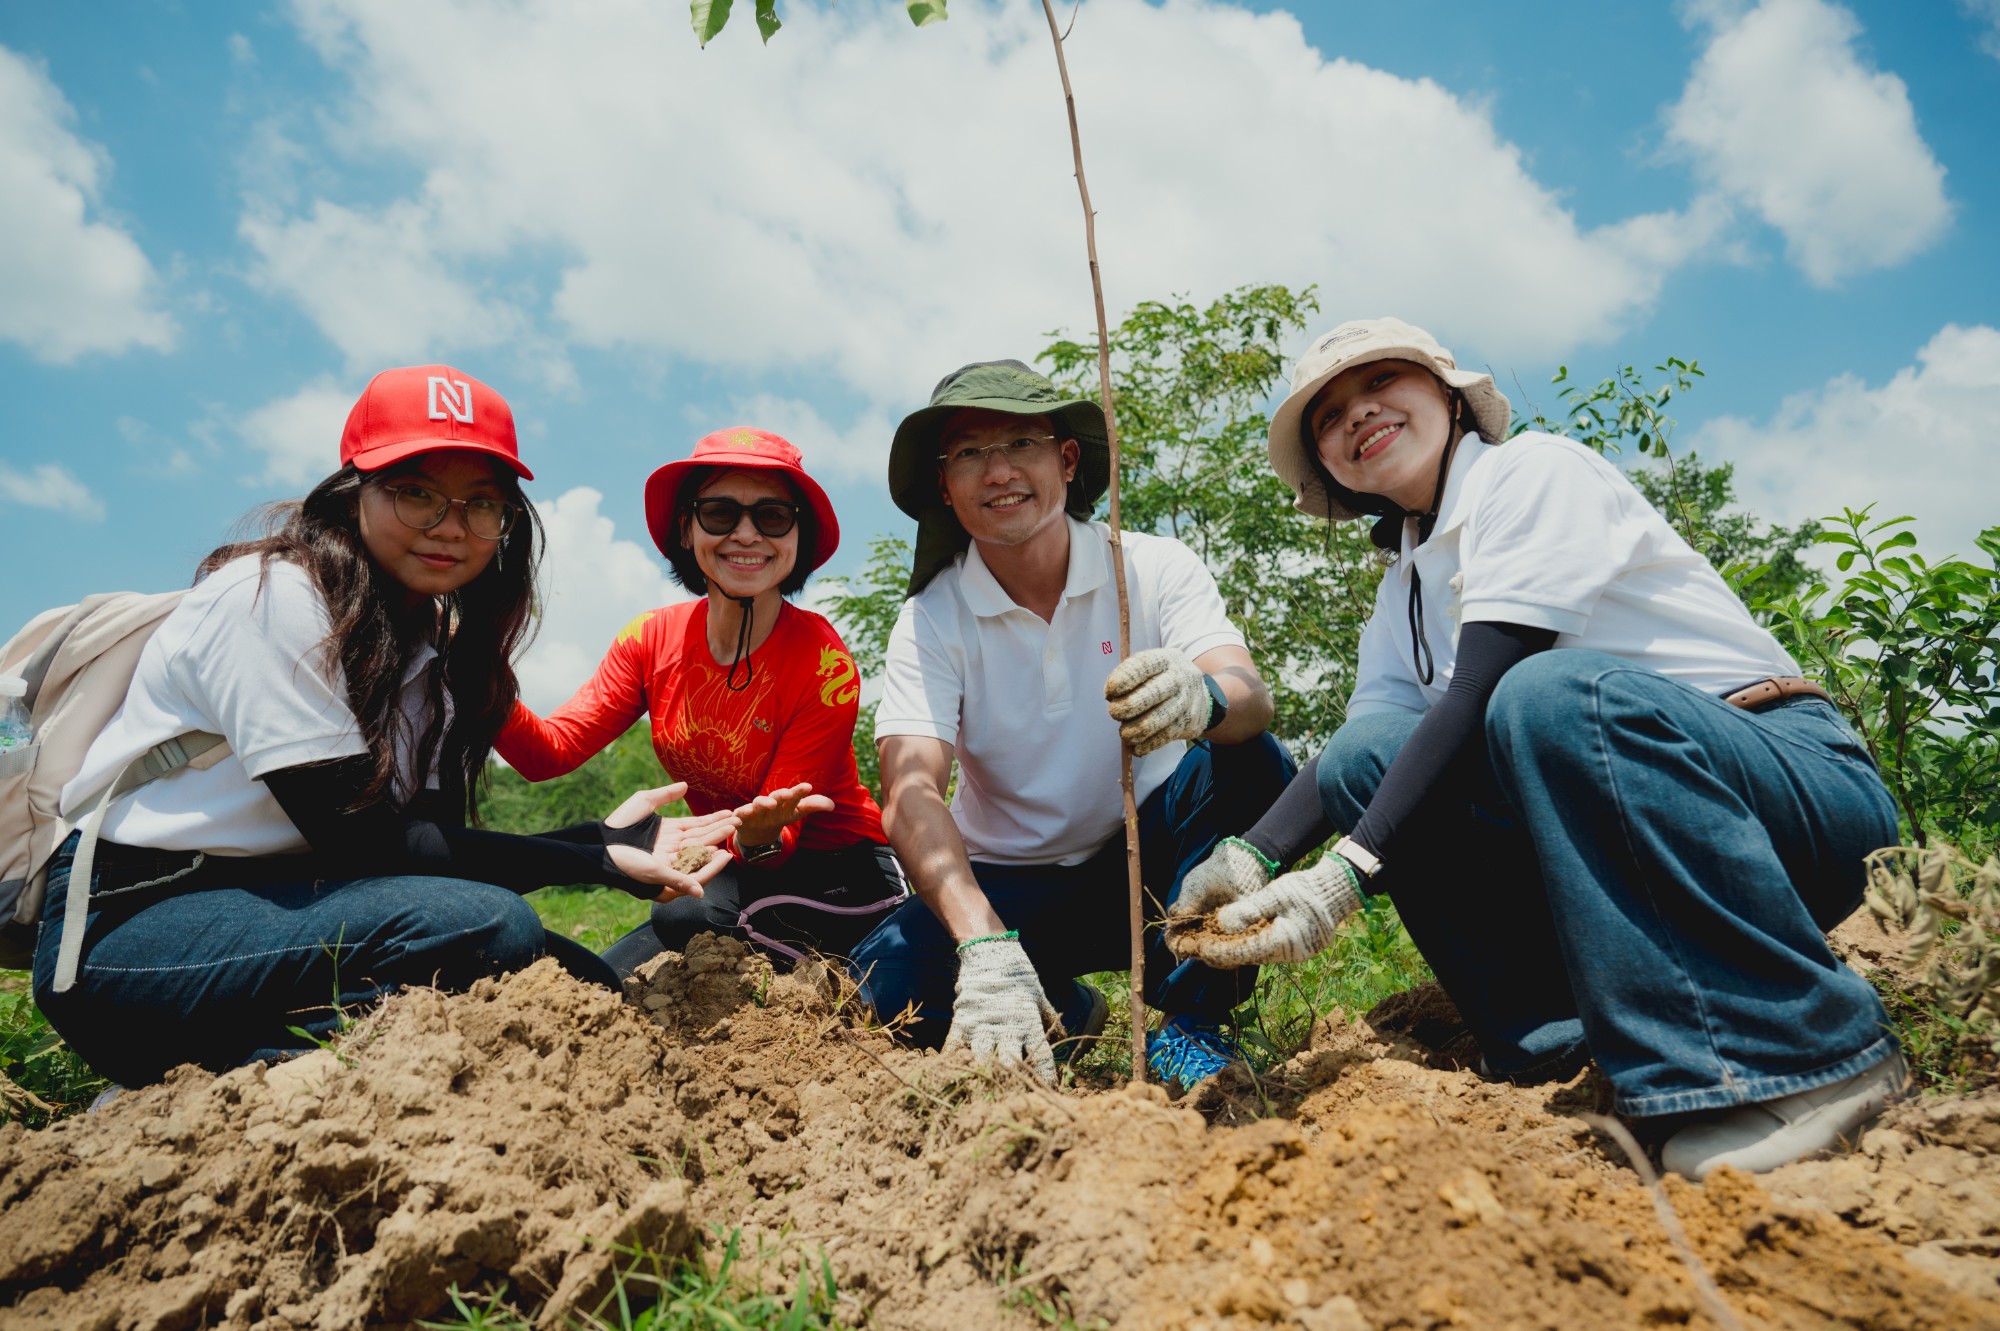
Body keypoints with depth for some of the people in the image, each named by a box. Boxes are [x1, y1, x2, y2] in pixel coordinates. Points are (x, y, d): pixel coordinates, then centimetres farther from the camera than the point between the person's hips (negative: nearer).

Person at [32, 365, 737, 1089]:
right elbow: (360, 839, -21)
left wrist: (602, 837, -18)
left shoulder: (438, 645, 7)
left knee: (583, 981, -6)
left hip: (273, 905, 8)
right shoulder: (273, 596, -17)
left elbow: (435, 840, -1)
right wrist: (598, 859, -26)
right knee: (485, 927, -29)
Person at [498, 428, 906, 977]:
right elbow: (547, 752, -13)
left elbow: (781, 840, -20)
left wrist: (760, 838, -44)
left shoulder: (824, 666, -21)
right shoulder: (653, 639, -6)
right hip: (739, 872, 5)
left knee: (683, 913, -29)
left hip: (838, 875, -5)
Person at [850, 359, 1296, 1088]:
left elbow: (1251, 694, -26)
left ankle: (1192, 1023, -12)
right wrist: (986, 947, -41)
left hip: (1148, 864, 0)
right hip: (1013, 886, 1)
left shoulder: (1157, 569, -9)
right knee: (892, 977, -27)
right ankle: (1061, 1014, 5)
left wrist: (1201, 697, -53)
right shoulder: (931, 620, -11)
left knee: (1251, 764, -28)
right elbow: (910, 792, -24)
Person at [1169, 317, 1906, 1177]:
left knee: (1551, 691, -34)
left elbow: (1481, 689, -21)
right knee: (1367, 759, -10)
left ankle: (1798, 1050, -23)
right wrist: (1251, 857, -16)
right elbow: (1360, 743, 3)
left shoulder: (1530, 470, -8)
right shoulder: (1405, 589, 14)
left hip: (1808, 784, -6)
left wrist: (1349, 870, -29)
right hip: (1632, 836, 6)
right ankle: (1561, 1043, -7)